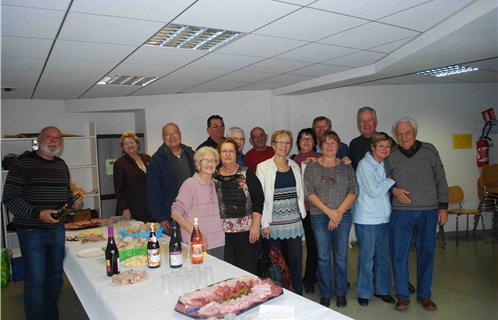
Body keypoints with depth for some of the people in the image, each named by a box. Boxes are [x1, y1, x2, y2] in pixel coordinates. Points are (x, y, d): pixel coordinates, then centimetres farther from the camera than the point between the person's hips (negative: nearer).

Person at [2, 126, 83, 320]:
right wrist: (37, 213, -24)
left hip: (58, 229, 6)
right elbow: (9, 198, -13)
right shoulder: (23, 162, -9)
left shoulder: (61, 165, 10)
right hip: (32, 231, -6)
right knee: (36, 281, 0)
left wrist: (74, 201, 1)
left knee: (55, 277, 15)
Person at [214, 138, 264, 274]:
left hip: (246, 230, -2)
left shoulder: (247, 174, 0)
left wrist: (256, 225, -10)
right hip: (223, 231, 2)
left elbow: (259, 199, -4)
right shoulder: (214, 176, 7)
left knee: (248, 268, 2)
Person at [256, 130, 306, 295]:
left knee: (296, 259, 4)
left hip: (294, 222, 3)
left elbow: (300, 193, 16)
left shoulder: (295, 166, 11)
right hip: (274, 224, -3)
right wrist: (264, 223, -9)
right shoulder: (263, 167, -2)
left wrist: (302, 215, 8)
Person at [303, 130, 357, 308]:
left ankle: (341, 293, 23)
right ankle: (325, 293, 21)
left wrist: (339, 212, -11)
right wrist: (329, 211, -13)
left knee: (341, 256, 7)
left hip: (343, 217, 1)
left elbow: (353, 192, 0)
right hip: (319, 217, -1)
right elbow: (310, 193, -5)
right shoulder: (311, 168, 3)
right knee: (323, 257, 5)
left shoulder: (346, 167, 6)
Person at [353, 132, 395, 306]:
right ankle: (364, 293, 17)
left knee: (383, 256, 13)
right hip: (366, 218, -7)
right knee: (367, 258, 2)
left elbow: (386, 188, 17)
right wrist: (392, 180, -9)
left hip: (383, 217, 7)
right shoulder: (364, 164, -11)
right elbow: (374, 191, -16)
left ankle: (382, 289, 29)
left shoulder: (384, 165, 11)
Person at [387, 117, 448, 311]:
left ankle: (424, 295, 25)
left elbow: (441, 180, 7)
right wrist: (393, 189, -9)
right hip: (401, 213, -1)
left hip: (429, 212, 1)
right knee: (399, 255, 1)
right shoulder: (391, 156, 1)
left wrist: (443, 207, 3)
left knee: (426, 254, 9)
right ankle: (402, 296, 16)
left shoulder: (429, 151, 3)